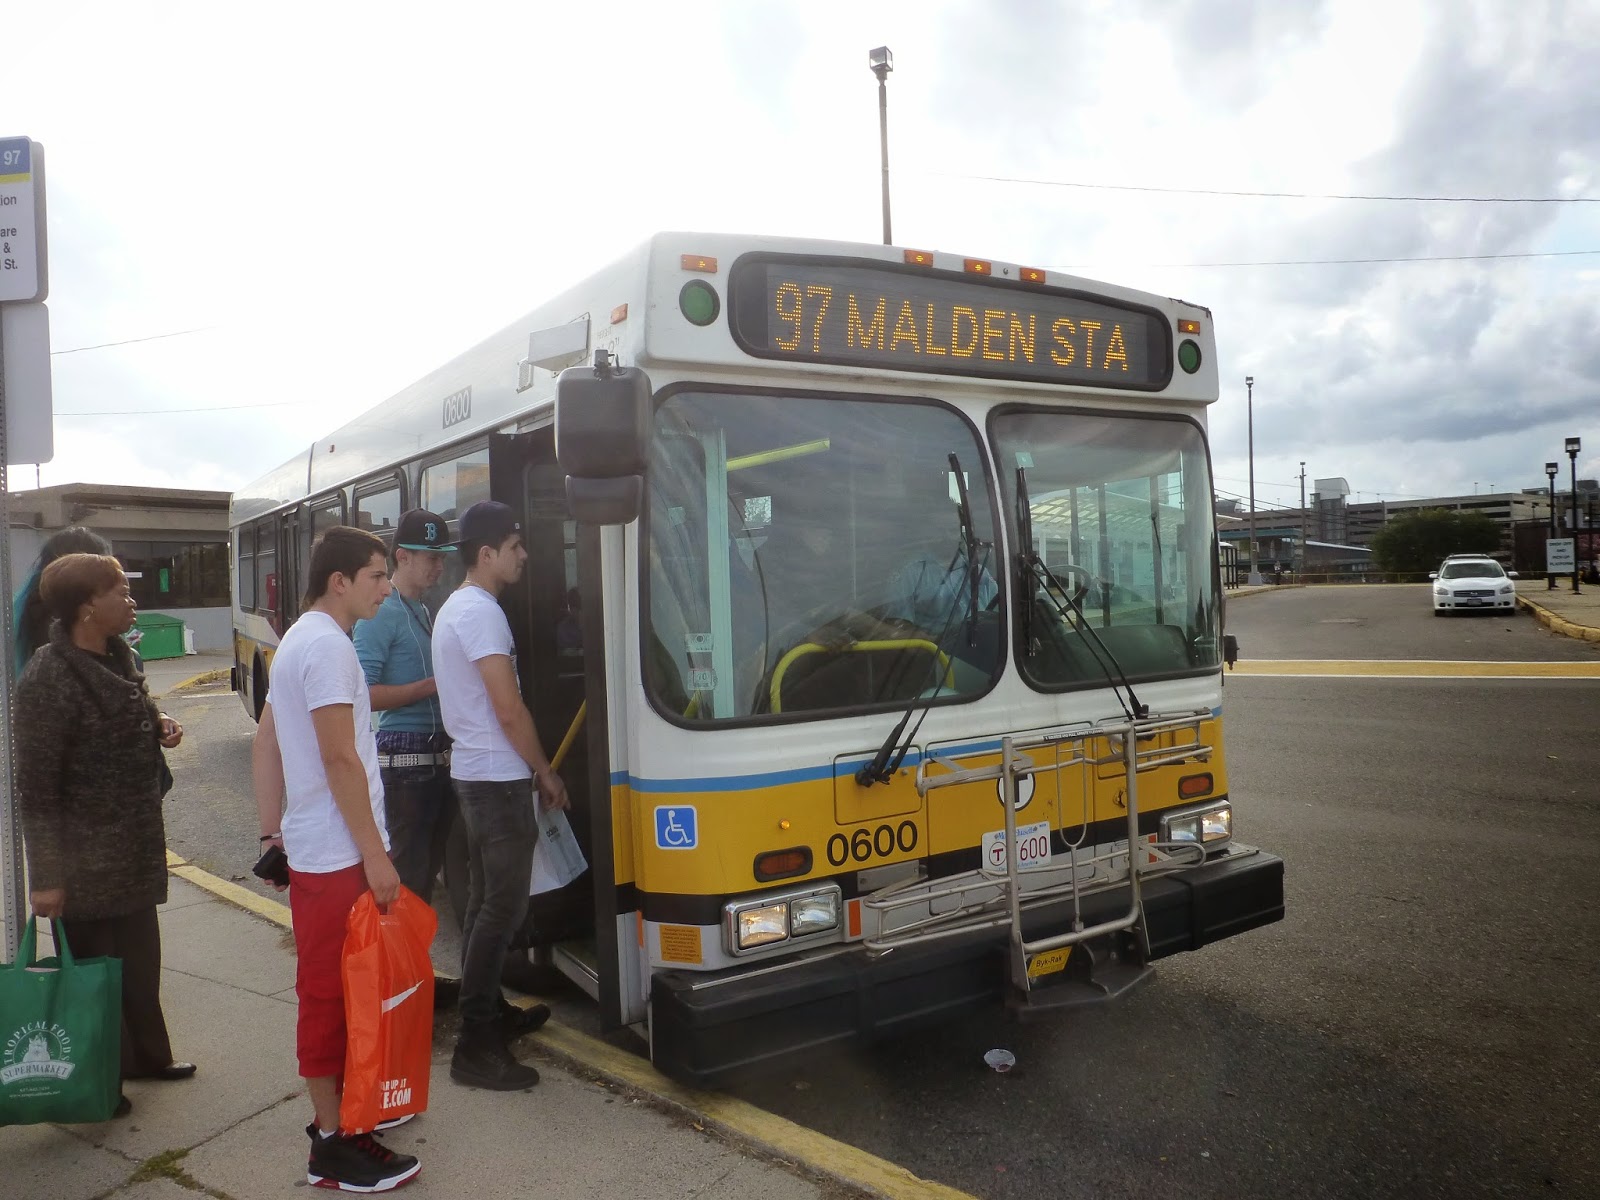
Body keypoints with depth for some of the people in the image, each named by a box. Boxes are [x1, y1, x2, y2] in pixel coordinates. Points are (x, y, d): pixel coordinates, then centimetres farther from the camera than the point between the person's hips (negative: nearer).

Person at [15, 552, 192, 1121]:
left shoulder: (116, 656, 5)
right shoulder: (48, 680, -21)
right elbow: (36, 787, -19)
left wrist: (159, 725, 1)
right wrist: (45, 876, -18)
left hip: (133, 845, 8)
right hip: (85, 859, -8)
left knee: (140, 957, 21)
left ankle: (146, 1055, 39)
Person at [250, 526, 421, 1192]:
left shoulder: (297, 639, 14)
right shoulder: (328, 646, -18)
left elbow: (265, 743, 18)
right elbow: (341, 760, -22)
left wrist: (271, 828, 22)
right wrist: (376, 856, -19)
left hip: (311, 847, 10)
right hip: (338, 855, -10)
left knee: (329, 987, 18)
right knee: (333, 992, 0)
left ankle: (334, 1112, 32)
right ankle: (333, 1148, 11)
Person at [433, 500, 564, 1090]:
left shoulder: (453, 607, 14)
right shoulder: (482, 612, -18)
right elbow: (509, 712, -21)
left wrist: (529, 771, 17)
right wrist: (546, 773, -8)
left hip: (473, 772, 10)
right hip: (499, 777, -10)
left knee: (486, 898, 18)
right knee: (504, 906, -5)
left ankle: (488, 1010, 30)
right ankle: (475, 1046, 1)